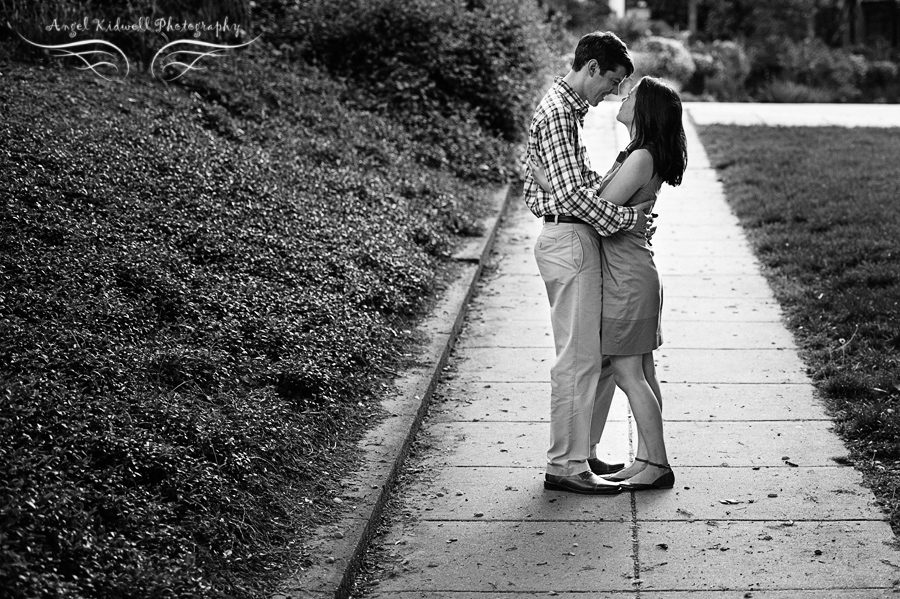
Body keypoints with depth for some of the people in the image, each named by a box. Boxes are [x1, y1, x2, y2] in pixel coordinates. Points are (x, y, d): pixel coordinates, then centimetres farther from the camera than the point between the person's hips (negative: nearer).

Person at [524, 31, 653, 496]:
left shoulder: (569, 108, 19)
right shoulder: (557, 113, -15)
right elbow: (571, 192, -23)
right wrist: (624, 219, -15)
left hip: (581, 240, 11)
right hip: (569, 241, -11)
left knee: (604, 352, 15)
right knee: (578, 359, -7)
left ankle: (582, 451, 23)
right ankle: (564, 466, -1)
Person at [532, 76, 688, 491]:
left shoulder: (641, 158, -18)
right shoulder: (642, 155, 12)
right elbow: (605, 202, 16)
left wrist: (549, 184, -14)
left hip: (627, 277, -10)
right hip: (633, 273, 10)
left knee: (627, 372, -6)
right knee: (640, 371, 12)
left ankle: (657, 465, -1)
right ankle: (646, 458, 17)